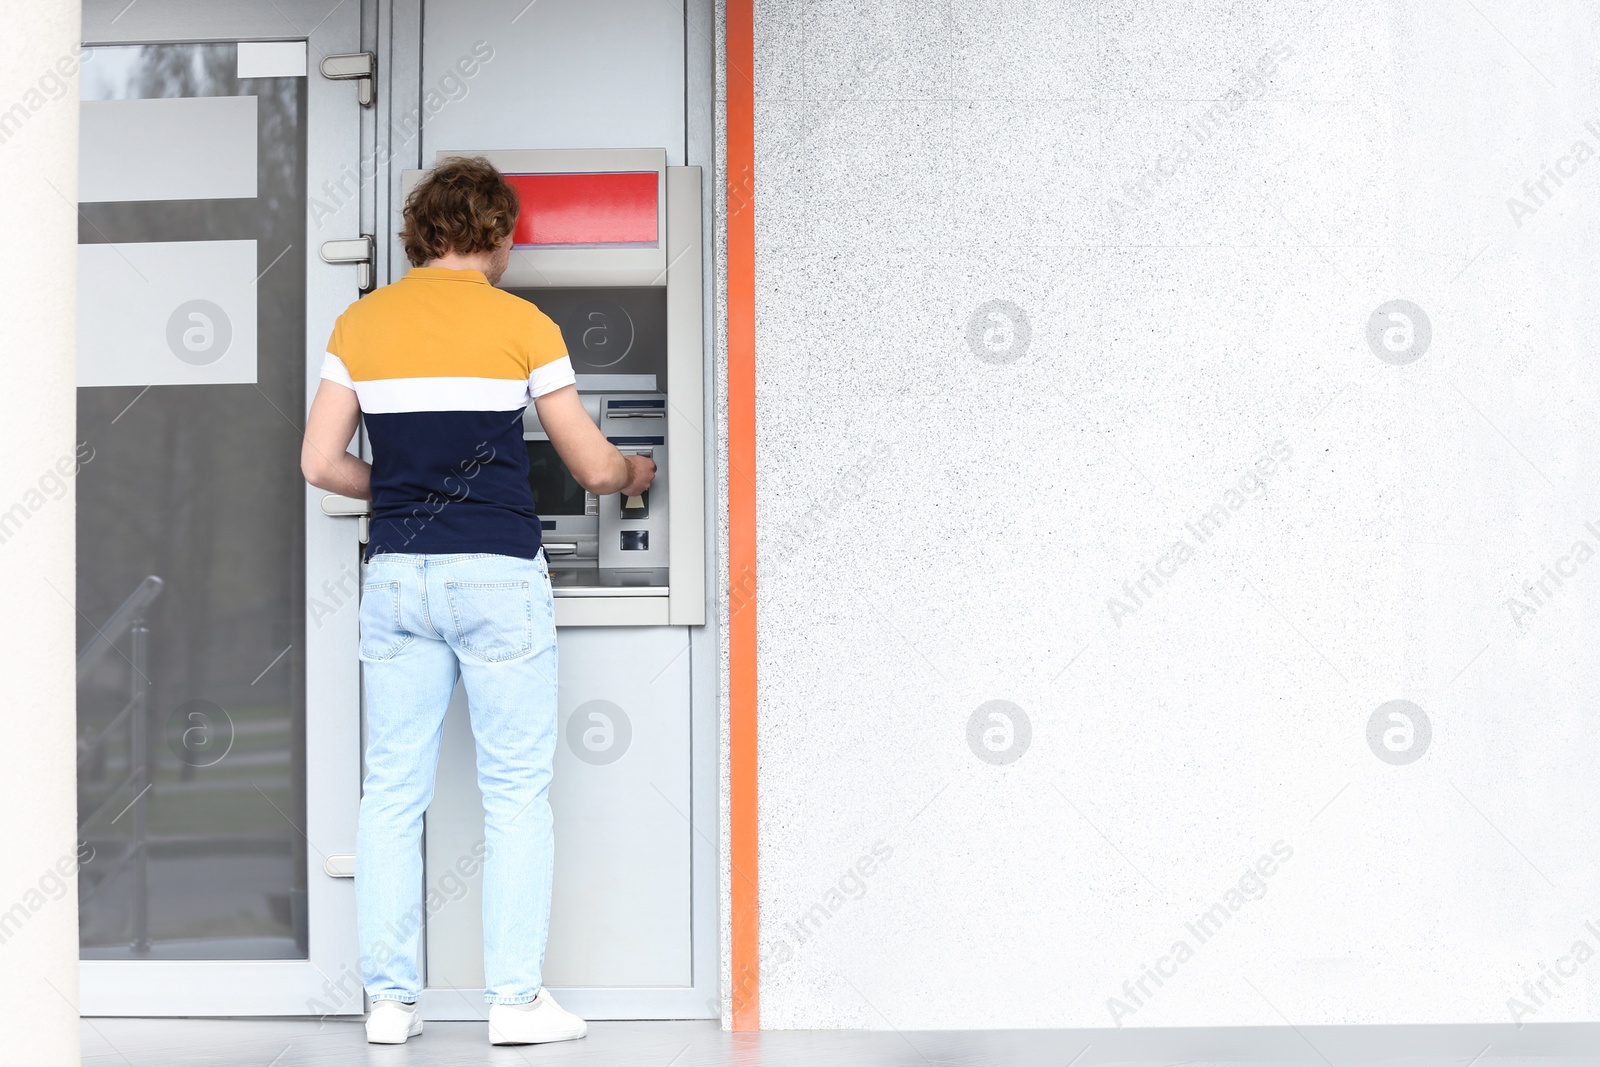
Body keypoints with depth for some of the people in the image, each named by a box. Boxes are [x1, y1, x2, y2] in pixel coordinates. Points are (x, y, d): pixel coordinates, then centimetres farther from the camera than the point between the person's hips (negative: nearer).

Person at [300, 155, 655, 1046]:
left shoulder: (362, 323, 5)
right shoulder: (522, 325, -3)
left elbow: (322, 463, 5)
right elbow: (594, 467, 0)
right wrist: (634, 471, 23)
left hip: (397, 575, 4)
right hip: (499, 574, -3)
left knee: (393, 792, 9)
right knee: (517, 792, 4)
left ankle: (390, 998, 12)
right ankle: (516, 997, 4)